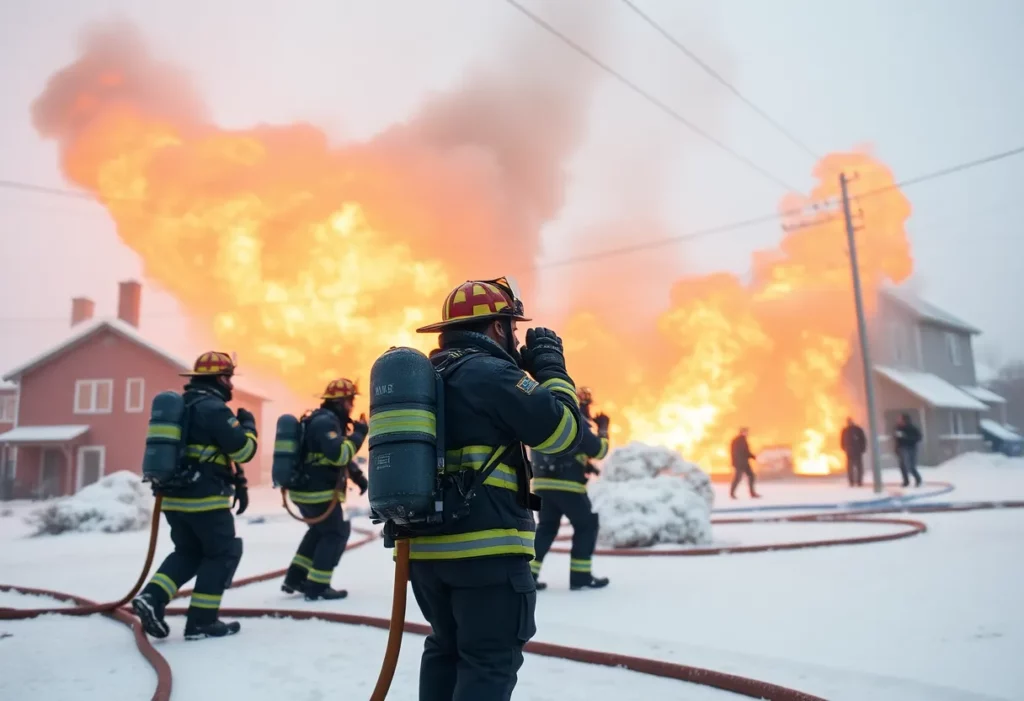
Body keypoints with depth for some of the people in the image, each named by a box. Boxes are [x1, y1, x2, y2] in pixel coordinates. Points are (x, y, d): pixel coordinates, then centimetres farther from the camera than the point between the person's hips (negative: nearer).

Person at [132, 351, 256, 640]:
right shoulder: (214, 408, -13)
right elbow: (242, 451, -15)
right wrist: (248, 424, 4)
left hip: (173, 496, 9)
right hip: (204, 499, -8)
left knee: (188, 552, 20)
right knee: (223, 554, 4)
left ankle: (152, 598, 2)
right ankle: (201, 622, 4)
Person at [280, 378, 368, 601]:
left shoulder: (328, 420, 16)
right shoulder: (325, 422, -18)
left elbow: (339, 456, 23)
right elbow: (339, 455, -30)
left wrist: (357, 475, 13)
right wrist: (358, 433, -20)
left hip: (306, 489, 10)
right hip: (318, 492, -10)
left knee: (320, 530, 23)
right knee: (336, 533, 1)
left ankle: (295, 578, 27)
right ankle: (317, 586, 3)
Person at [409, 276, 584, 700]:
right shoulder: (491, 372, -13)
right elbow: (564, 433, -14)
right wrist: (550, 366, -1)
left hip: (426, 546, 8)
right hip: (487, 549, -8)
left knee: (446, 648, 23)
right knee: (491, 662, 2)